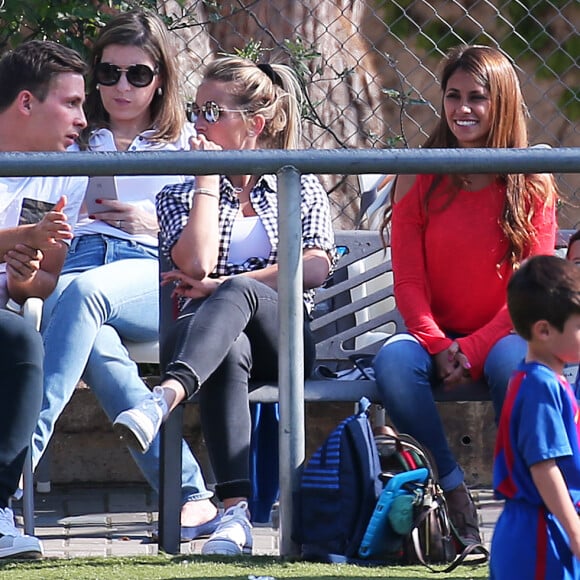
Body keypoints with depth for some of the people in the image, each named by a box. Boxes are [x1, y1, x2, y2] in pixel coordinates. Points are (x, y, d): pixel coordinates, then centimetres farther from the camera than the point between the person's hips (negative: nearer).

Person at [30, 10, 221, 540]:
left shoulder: (187, 144, 27)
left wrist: (157, 224, 1)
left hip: (154, 273, -1)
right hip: (73, 261, 1)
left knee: (84, 291, -40)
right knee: (96, 345, -38)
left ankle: (19, 456, -51)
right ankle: (191, 499, -45)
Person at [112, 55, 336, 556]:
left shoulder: (302, 189, 22)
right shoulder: (180, 196, 23)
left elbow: (315, 268, 2)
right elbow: (196, 264, 1)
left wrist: (224, 286, -6)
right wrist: (208, 181, 5)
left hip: (285, 338, 0)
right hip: (218, 342, 0)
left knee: (237, 292, -36)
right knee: (230, 349, -40)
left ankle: (165, 397, -64)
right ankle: (236, 511, -56)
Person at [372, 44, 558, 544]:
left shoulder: (532, 185, 1)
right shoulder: (418, 181, 4)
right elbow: (408, 281, 0)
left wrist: (472, 349, -17)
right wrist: (438, 346, -17)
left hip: (502, 335, -1)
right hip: (436, 336, 1)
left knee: (511, 363, -37)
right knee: (393, 362, -33)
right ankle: (453, 494, -23)